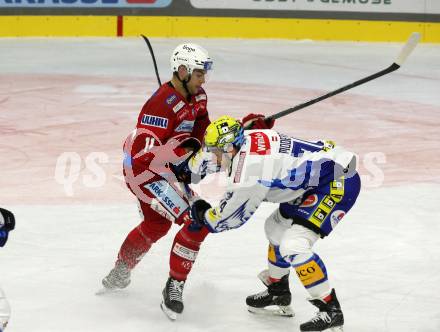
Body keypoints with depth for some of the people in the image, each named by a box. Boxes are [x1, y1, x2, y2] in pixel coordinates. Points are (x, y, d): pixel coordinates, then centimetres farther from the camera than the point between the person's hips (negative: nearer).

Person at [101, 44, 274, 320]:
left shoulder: (197, 96, 0)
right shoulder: (163, 104, -29)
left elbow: (205, 134, 6)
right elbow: (143, 154, -32)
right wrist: (184, 147, -37)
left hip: (168, 169, 10)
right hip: (144, 171, -10)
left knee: (156, 225, 28)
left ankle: (120, 273, 48)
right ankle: (175, 286, -3)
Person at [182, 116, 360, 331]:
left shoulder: (248, 171, -21)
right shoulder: (250, 139, 3)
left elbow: (232, 216, -7)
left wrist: (203, 215, 10)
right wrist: (189, 166, 29)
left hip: (337, 183, -11)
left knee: (293, 245, -19)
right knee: (276, 227, 23)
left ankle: (331, 311, -11)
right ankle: (278, 294, 39)